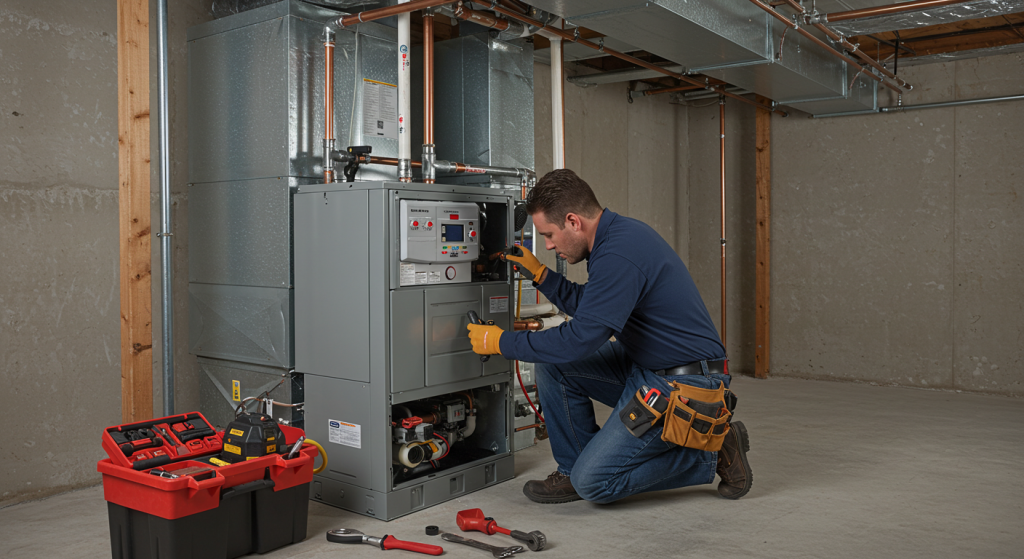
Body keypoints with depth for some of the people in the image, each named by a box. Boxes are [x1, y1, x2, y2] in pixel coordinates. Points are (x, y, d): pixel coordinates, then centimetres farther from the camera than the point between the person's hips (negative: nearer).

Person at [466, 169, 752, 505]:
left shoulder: (618, 256, -26)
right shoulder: (619, 232, 6)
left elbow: (578, 341, -26)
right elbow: (589, 308, 18)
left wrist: (501, 342, -15)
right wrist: (539, 274, 9)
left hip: (682, 387, -10)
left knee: (594, 482, -11)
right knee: (552, 361, 1)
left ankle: (711, 454, 4)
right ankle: (574, 468, 13)